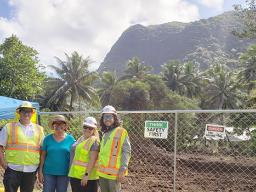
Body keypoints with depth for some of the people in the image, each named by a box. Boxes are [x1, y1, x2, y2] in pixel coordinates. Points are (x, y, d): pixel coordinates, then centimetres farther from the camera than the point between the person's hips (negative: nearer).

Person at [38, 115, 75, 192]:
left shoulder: (70, 139, 1)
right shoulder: (47, 138, 3)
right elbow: (43, 156, 6)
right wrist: (40, 171, 2)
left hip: (64, 173, 0)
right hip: (48, 172, 0)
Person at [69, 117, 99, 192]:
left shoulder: (94, 141, -13)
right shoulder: (80, 139, 13)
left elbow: (92, 160, -20)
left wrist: (86, 175, -24)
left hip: (88, 177, -9)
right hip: (75, 175, 9)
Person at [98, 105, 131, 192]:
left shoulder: (121, 131, -6)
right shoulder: (105, 133, 15)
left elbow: (126, 151, -11)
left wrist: (123, 169, -17)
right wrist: (100, 168, 18)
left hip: (114, 172, -7)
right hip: (102, 172, 7)